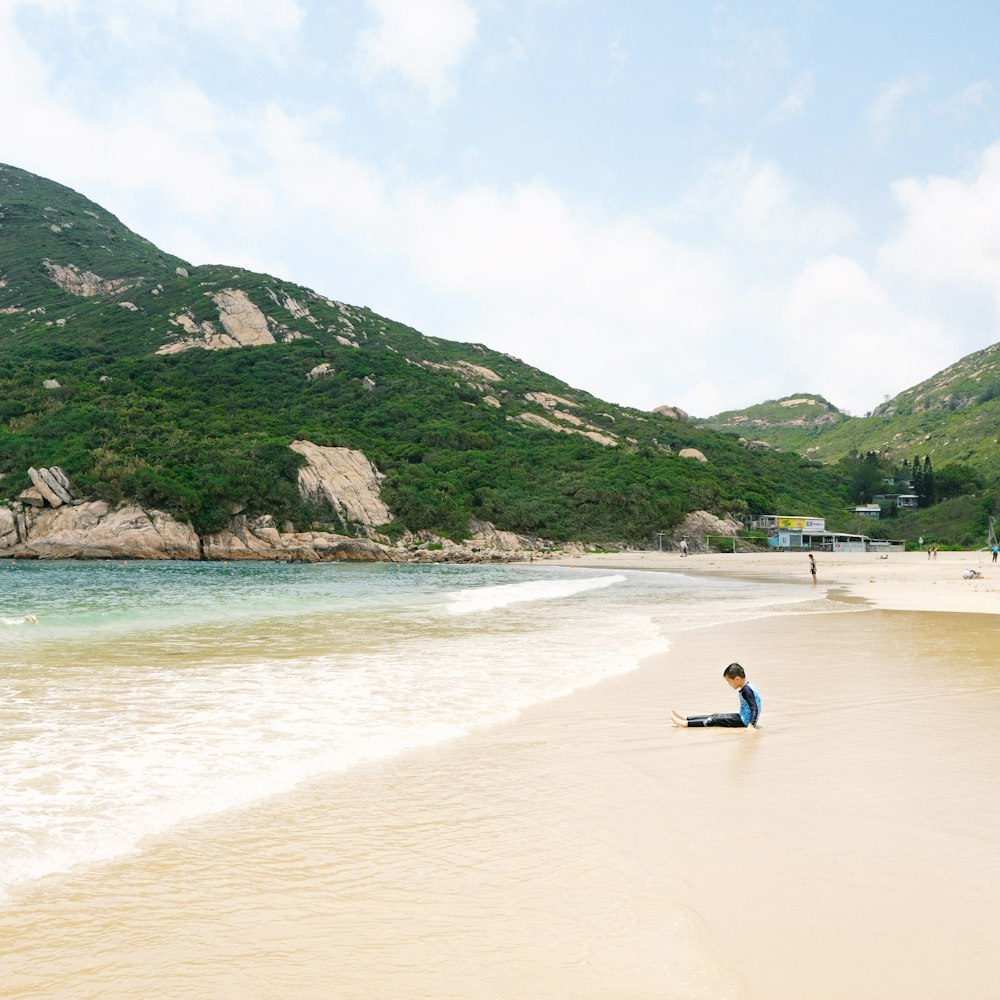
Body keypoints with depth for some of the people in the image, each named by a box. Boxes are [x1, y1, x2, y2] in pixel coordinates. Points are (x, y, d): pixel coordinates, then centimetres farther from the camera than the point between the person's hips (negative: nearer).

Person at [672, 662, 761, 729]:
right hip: (744, 717, 9)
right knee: (717, 716, 10)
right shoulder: (747, 687, 8)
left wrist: (751, 725, -37)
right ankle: (686, 718, 14)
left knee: (716, 720, -8)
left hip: (746, 720, -9)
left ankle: (685, 723, -9)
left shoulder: (746, 690, -22)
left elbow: (755, 709, -28)